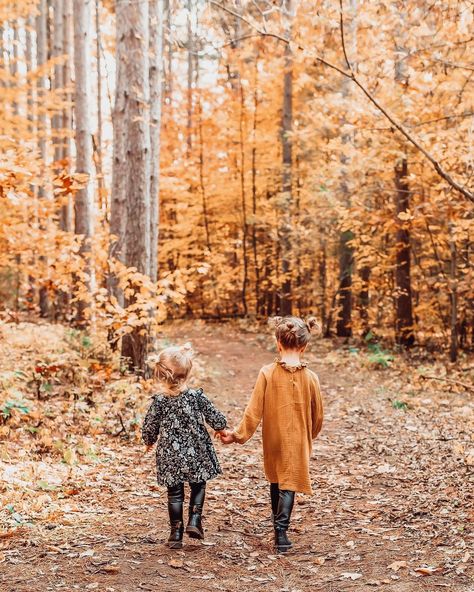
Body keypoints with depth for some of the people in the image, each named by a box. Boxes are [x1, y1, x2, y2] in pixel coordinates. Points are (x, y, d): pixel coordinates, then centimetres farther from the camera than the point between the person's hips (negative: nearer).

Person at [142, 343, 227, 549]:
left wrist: (150, 442, 19)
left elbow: (149, 429, -3)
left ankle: (176, 532, 13)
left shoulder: (159, 401, -10)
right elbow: (216, 420, -5)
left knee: (174, 493, 12)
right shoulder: (197, 396, -12)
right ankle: (194, 520, 5)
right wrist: (221, 427, 18)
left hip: (170, 456, 1)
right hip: (196, 453, -1)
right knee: (198, 486, 20)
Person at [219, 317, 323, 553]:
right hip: (298, 441, -1)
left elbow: (254, 411, -13)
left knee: (275, 481, 21)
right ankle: (281, 532, -10)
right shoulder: (310, 377, -10)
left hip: (273, 439, 1)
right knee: (288, 484, 4)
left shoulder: (267, 373, -13)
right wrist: (310, 436, 19)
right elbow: (318, 416, 0)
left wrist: (238, 435, -4)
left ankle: (279, 527, 31)